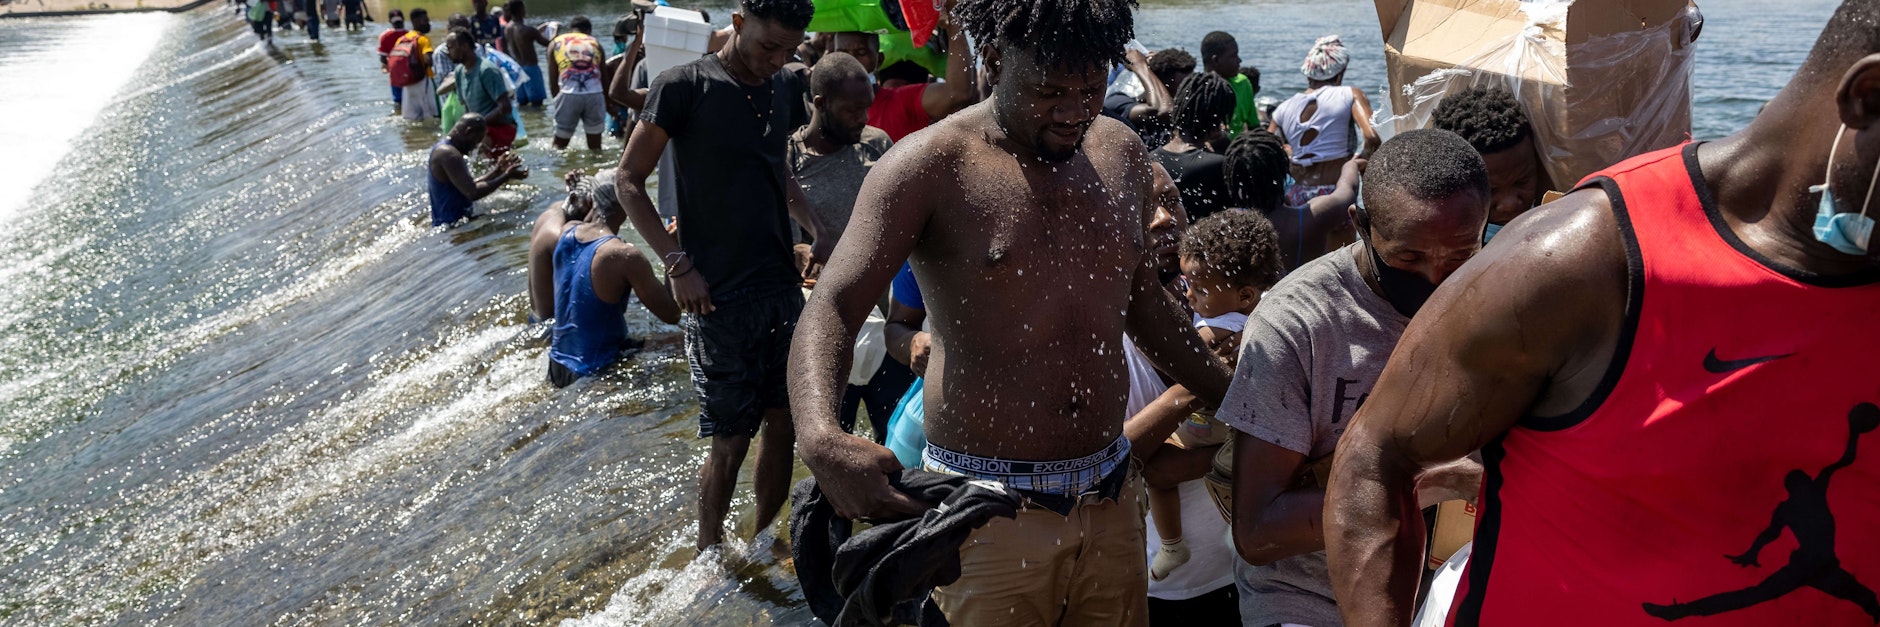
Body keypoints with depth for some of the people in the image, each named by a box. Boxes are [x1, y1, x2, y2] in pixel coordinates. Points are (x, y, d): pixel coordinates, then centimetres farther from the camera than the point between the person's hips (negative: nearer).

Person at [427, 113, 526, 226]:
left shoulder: (443, 149, 16)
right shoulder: (448, 154, -18)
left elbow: (469, 186, 19)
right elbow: (472, 193, -24)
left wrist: (497, 170, 16)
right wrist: (506, 176, -16)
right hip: (452, 224, -11)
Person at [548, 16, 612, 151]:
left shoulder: (556, 43, 18)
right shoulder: (595, 42, 21)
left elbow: (553, 81, 12)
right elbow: (605, 78, 20)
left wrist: (556, 99, 24)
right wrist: (608, 104, 30)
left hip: (569, 94, -1)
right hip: (595, 94, 1)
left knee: (559, 145, 13)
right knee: (595, 146, 13)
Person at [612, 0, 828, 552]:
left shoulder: (784, 88, 9)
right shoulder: (684, 87, -10)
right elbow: (629, 180, -7)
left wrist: (817, 230, 6)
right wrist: (678, 264, -15)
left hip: (781, 286, 6)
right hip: (718, 295, -6)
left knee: (783, 422, 10)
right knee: (730, 439, 0)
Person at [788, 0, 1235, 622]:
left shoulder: (1121, 154, 7)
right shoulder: (928, 166, -11)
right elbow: (832, 308, -19)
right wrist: (821, 438, -38)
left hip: (1111, 498, 6)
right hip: (990, 510, -5)